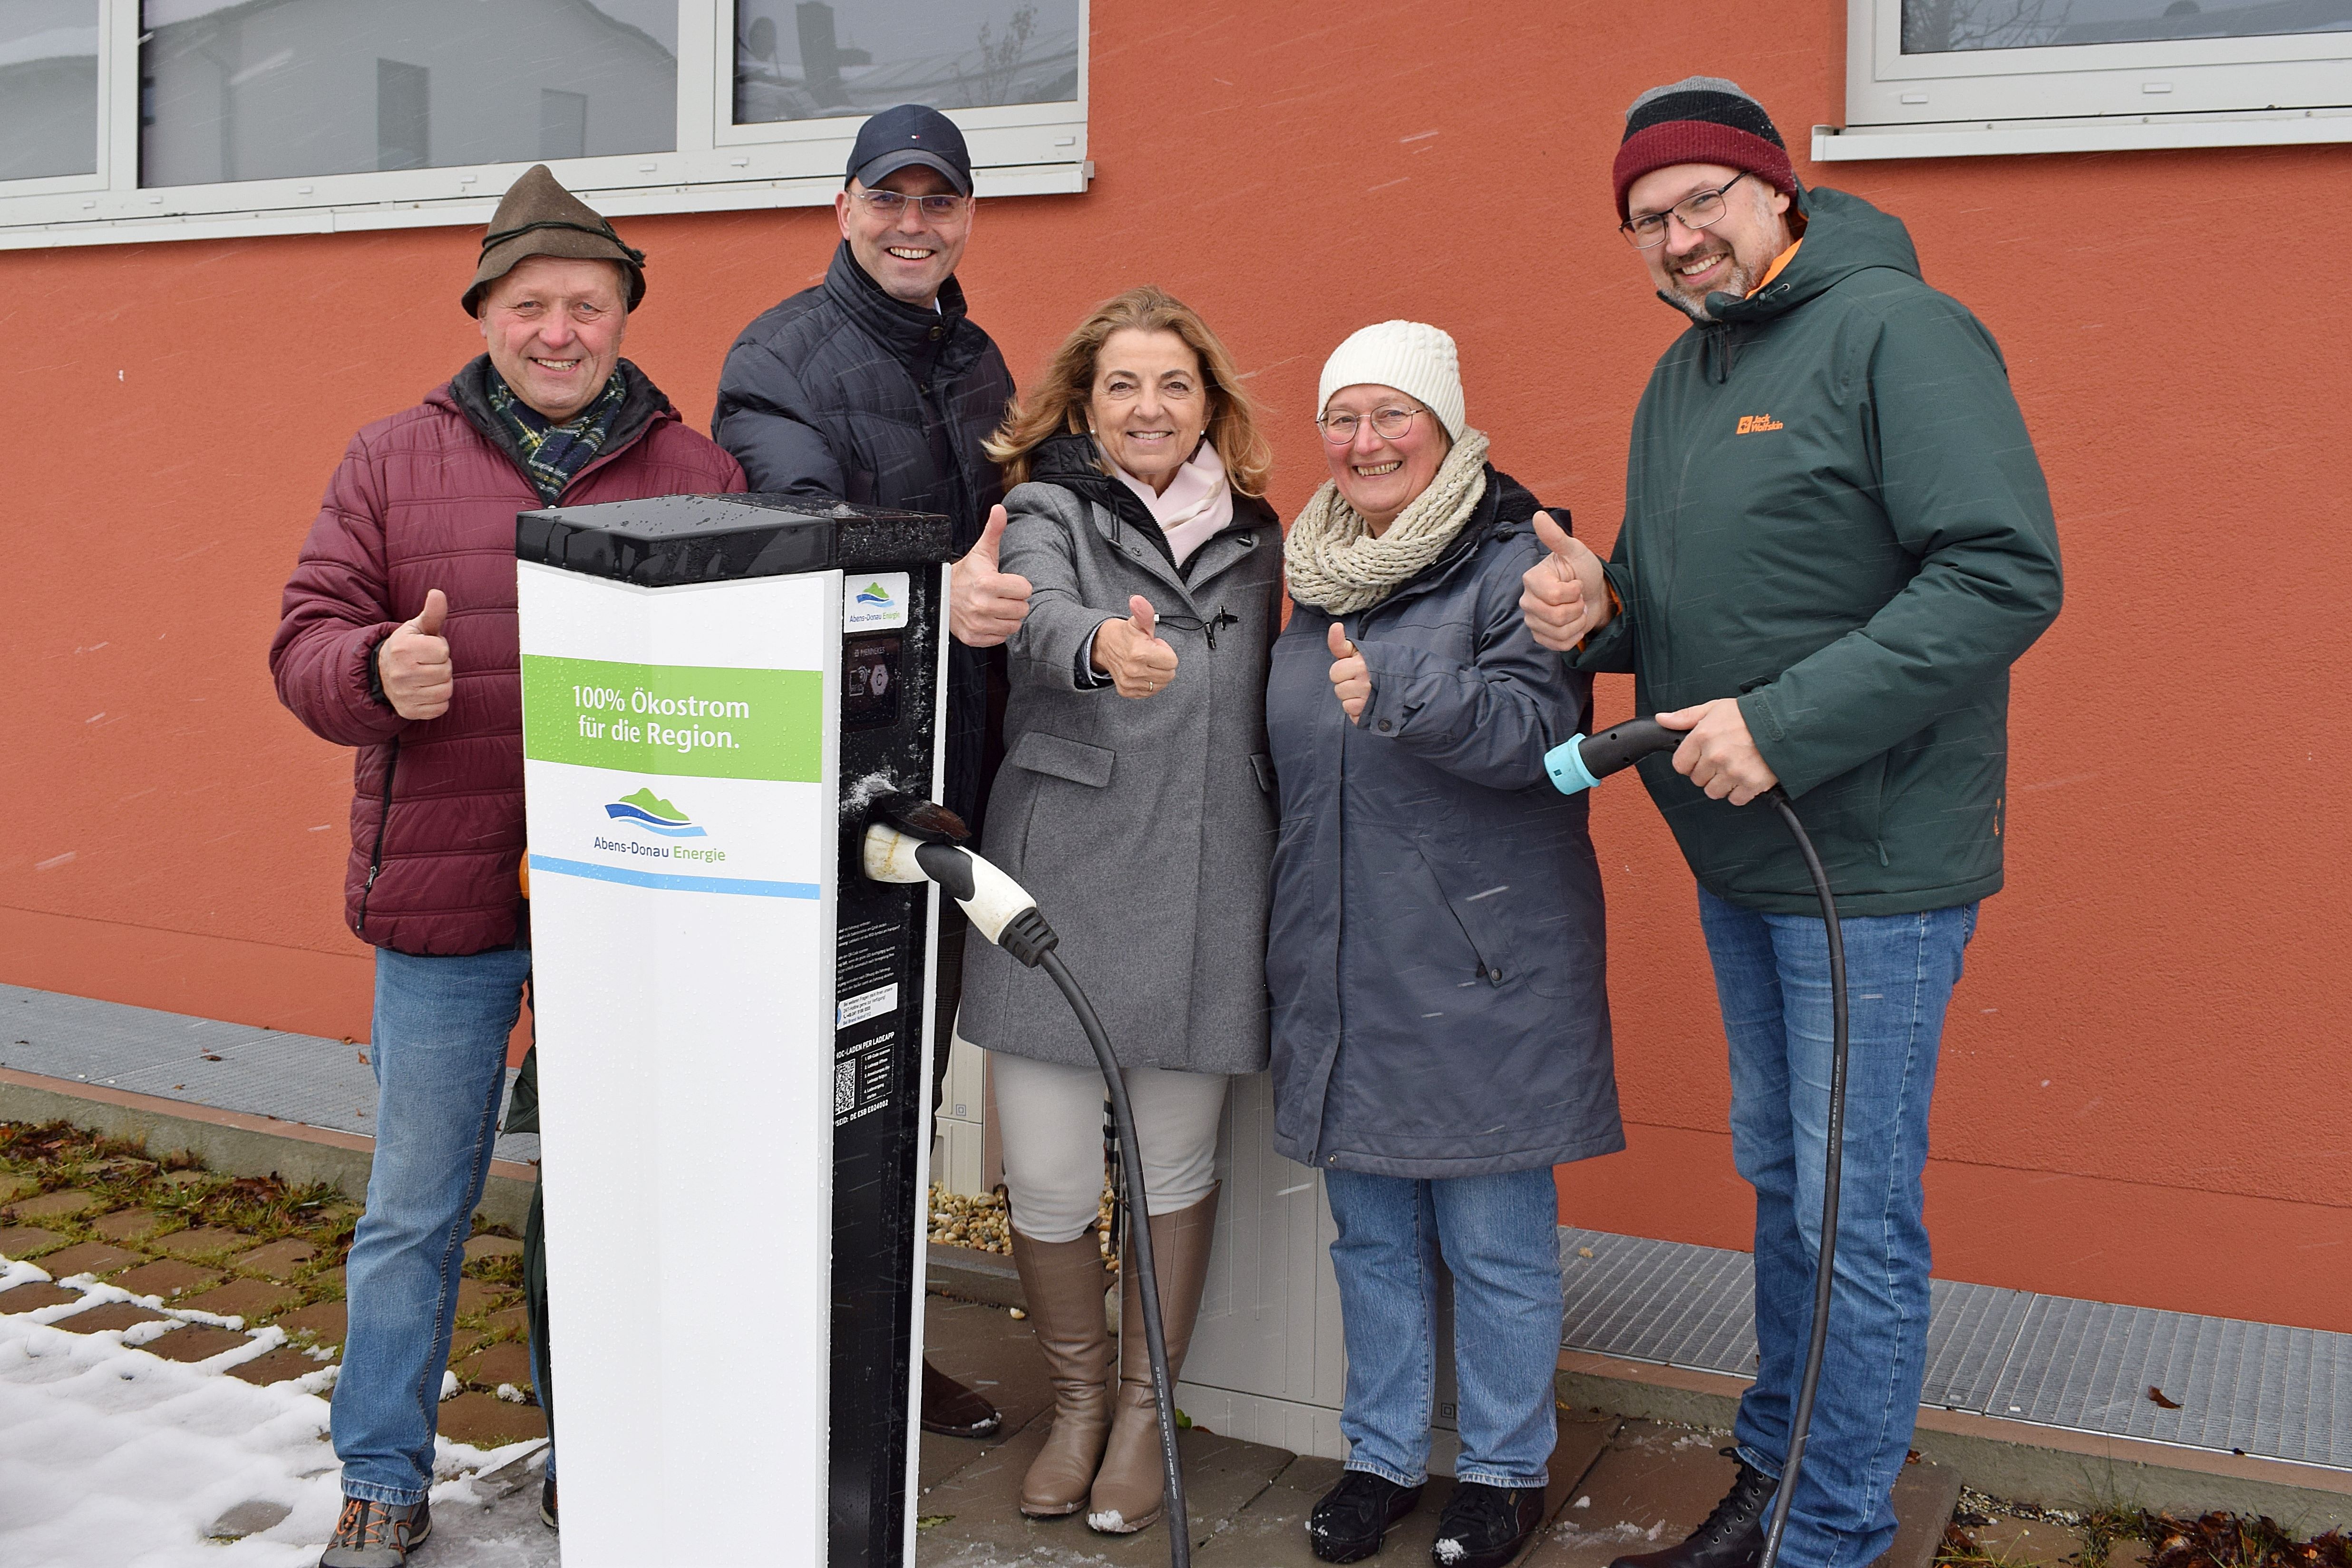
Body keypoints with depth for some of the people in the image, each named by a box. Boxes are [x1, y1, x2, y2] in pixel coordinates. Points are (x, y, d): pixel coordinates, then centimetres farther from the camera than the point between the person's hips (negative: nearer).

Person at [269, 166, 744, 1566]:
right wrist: (377, 671, -20)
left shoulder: (697, 474, 5)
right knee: (417, 1206, 11)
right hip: (444, 889, 0)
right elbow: (306, 639, 2)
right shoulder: (394, 462, 5)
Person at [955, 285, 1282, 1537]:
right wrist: (1104, 646, -45)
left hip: (1202, 894, 3)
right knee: (1046, 1175, 1)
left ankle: (1145, 1408, 31)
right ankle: (1076, 1403, 28)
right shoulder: (1049, 510, 2)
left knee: (1174, 1162, 9)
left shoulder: (1254, 540, 14)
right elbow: (1040, 611, -21)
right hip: (1058, 882, -2)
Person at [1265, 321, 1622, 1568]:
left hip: (1482, 971, -6)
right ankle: (1382, 1455, 31)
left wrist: (1400, 698, -33)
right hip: (1340, 972, 6)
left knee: (1496, 1242, 5)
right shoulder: (1319, 577, 13)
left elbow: (1540, 724, -21)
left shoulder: (1514, 560, -7)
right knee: (1371, 1235, 16)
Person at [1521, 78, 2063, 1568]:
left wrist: (1784, 725, -25)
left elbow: (2008, 574, -22)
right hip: (1737, 859, 9)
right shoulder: (1683, 374, 13)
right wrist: (1597, 610, -4)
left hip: (1871, 862, -8)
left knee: (1856, 1215, 0)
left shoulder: (1896, 329, -13)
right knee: (1780, 1180, 19)